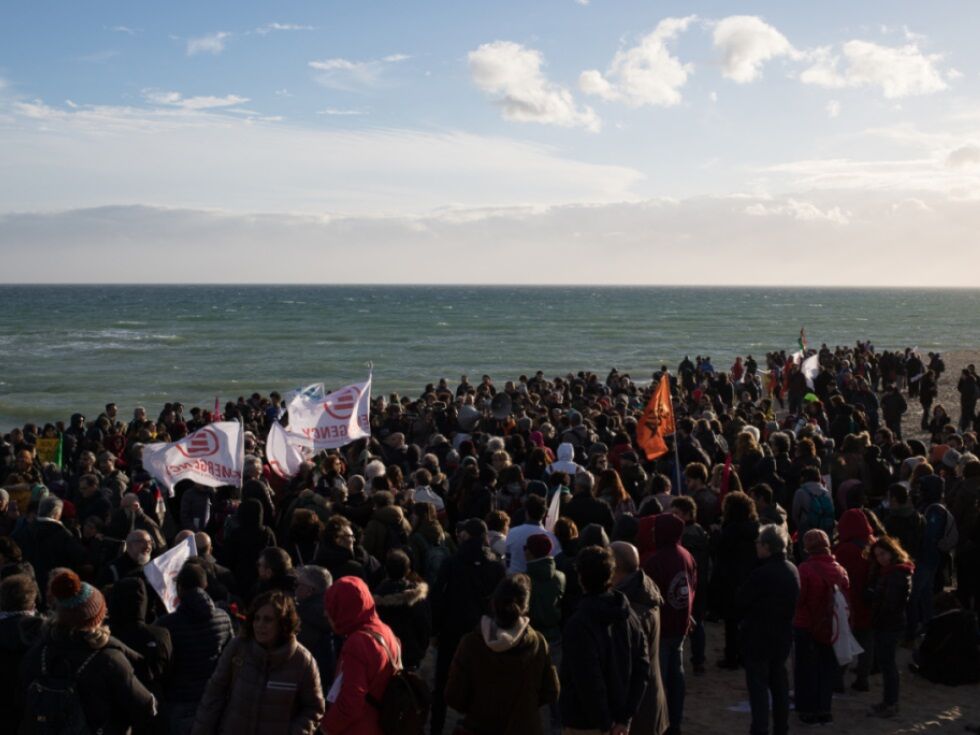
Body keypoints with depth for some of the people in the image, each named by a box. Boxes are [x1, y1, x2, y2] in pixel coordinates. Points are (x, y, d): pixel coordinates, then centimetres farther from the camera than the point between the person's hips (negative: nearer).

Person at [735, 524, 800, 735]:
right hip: (783, 634, 7)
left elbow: (740, 600, -13)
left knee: (758, 684, -2)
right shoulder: (792, 570, 3)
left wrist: (745, 617, 6)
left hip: (759, 635, -7)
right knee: (779, 682, 16)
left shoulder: (762, 573, -23)